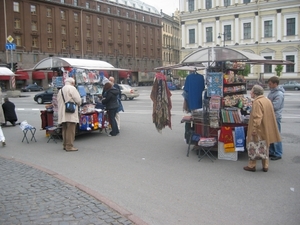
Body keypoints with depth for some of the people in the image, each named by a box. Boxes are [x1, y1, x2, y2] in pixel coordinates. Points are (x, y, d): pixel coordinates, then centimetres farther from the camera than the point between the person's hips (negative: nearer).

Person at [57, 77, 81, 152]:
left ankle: (65, 145, 19)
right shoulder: (72, 88, -5)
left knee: (65, 130, 14)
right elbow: (78, 100, -12)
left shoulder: (60, 90, 20)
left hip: (62, 114, 8)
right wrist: (78, 103, 8)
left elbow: (58, 102, 20)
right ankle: (69, 146, -7)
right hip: (71, 114, -8)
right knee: (70, 130, -7)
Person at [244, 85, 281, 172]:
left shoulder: (257, 102, -18)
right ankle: (265, 166, 21)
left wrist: (254, 129, -23)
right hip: (267, 130, 8)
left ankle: (252, 166, 9)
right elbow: (270, 116, 16)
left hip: (258, 130, -8)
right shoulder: (267, 100, 10)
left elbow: (257, 117, -24)